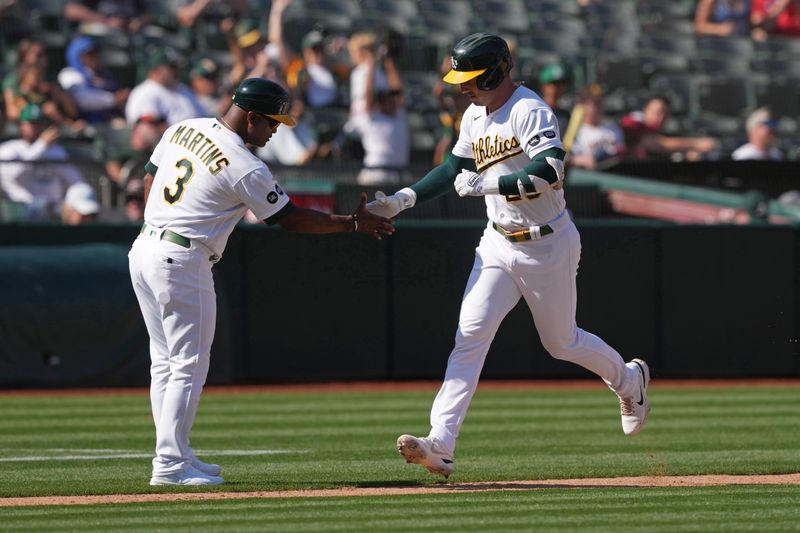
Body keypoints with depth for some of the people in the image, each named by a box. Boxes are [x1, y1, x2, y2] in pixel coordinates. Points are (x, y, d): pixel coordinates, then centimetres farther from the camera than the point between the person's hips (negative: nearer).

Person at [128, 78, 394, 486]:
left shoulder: (182, 129, 8)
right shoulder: (246, 169, -14)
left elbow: (150, 180, 15)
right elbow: (290, 219, -6)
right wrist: (353, 223, 3)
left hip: (144, 250, 8)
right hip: (182, 262, -8)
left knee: (165, 362, 14)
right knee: (188, 366, -2)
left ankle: (175, 456, 18)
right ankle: (170, 465, -4)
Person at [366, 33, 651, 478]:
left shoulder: (530, 112, -20)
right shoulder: (476, 116, 6)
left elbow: (550, 171, -34)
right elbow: (455, 169, 19)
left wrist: (487, 183, -33)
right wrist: (404, 199, 8)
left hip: (548, 245, -7)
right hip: (499, 244, 7)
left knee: (561, 342, 10)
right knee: (470, 336, -9)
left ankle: (629, 380, 42)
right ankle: (441, 445, -18)